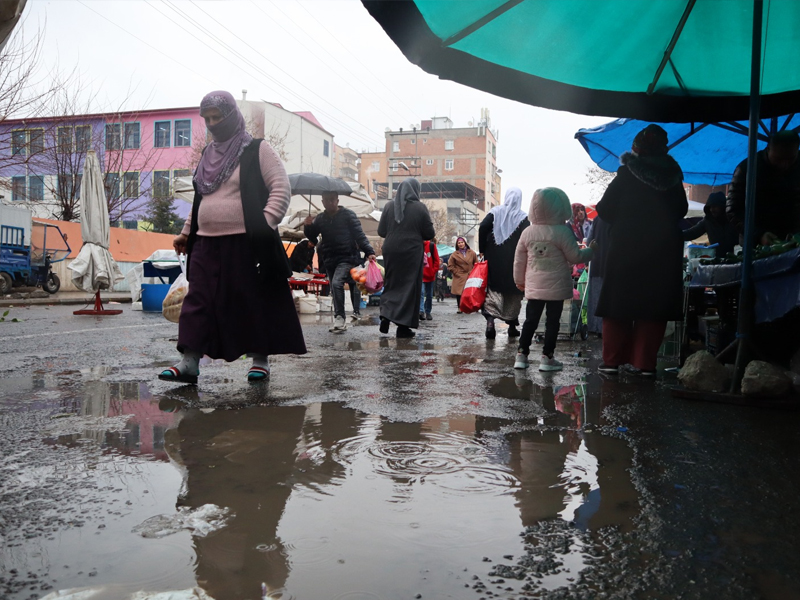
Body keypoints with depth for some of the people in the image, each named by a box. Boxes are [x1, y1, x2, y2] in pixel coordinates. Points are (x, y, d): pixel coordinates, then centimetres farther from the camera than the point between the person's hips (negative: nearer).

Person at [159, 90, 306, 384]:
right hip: (206, 243, 6)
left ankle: (260, 359, 13)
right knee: (198, 301, 1)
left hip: (246, 243, -6)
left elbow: (281, 189, -7)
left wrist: (265, 224, -18)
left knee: (255, 301, 1)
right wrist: (186, 232, 23)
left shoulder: (257, 150, 0)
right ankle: (189, 363, 4)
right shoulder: (208, 154, 19)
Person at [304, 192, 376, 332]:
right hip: (330, 260, 6)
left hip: (348, 257, -6)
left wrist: (369, 252, -20)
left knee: (337, 283, -24)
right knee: (334, 288, 8)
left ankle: (339, 317, -18)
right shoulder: (320, 218, 9)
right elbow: (311, 236, 14)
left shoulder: (348, 214, -4)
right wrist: (308, 226, -8)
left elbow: (359, 235, -8)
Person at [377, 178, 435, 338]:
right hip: (412, 252, -3)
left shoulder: (389, 206, 1)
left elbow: (381, 231, 5)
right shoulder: (420, 208, -6)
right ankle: (403, 325, 4)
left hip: (391, 251, 3)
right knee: (409, 286, 4)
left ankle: (385, 315, -2)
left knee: (391, 284, 16)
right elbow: (429, 234, -3)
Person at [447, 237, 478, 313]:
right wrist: (457, 273, -2)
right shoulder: (454, 254, 4)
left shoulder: (472, 253, 7)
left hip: (470, 276, 1)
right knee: (459, 292, -4)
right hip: (459, 277, -1)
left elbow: (476, 264, 12)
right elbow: (450, 266, 5)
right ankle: (459, 307, 4)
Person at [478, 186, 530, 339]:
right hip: (514, 262, -1)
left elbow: (482, 227, -8)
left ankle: (490, 320, -19)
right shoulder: (523, 217, -2)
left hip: (494, 260, 1)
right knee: (513, 294, 11)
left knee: (493, 290, 3)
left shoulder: (495, 212, 3)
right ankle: (512, 326, 17)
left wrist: (482, 250, -1)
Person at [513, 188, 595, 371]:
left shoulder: (527, 232, 2)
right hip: (556, 287, -4)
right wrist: (590, 250, 12)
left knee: (530, 320, 11)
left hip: (534, 286, 4)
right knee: (552, 322, 4)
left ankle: (521, 355, 11)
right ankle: (547, 357, 7)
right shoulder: (563, 231, -12)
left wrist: (519, 280, 20)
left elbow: (519, 260, 8)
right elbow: (575, 257, -6)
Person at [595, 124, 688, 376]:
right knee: (653, 306, 7)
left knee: (619, 303, 5)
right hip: (663, 251, 3)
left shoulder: (627, 173, -7)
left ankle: (613, 359, 6)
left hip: (626, 249, -2)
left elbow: (605, 209, -8)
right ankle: (645, 362, 6)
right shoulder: (672, 176, 2)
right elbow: (681, 209, 11)